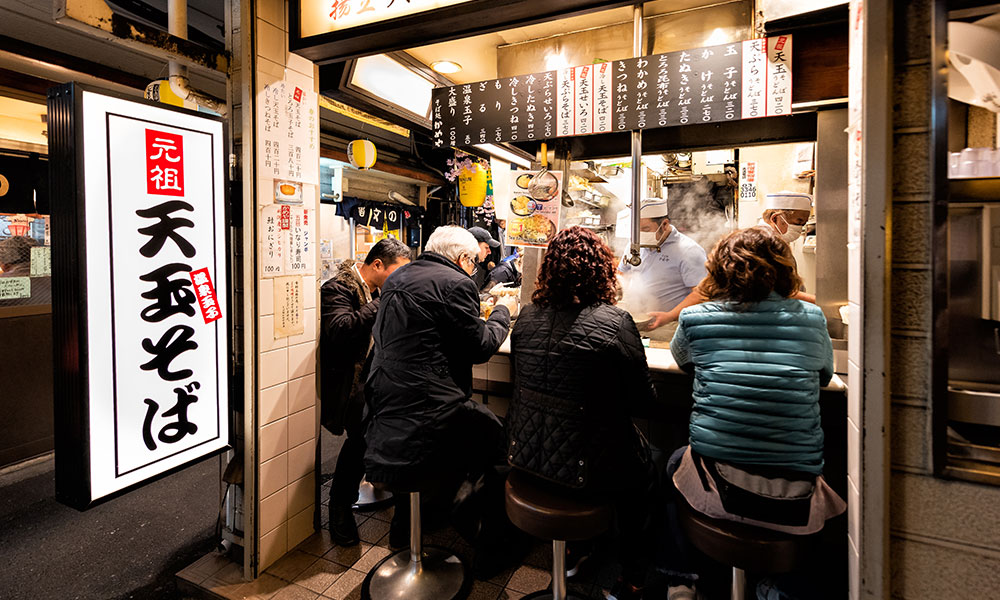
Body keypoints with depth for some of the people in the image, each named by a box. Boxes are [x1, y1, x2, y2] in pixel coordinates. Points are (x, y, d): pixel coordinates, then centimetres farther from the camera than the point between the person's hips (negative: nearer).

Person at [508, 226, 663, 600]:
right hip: (585, 471, -5)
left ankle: (574, 550, 43)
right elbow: (642, 403, -11)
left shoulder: (527, 316, -4)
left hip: (526, 456, 6)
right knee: (645, 467, 24)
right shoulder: (614, 322, -19)